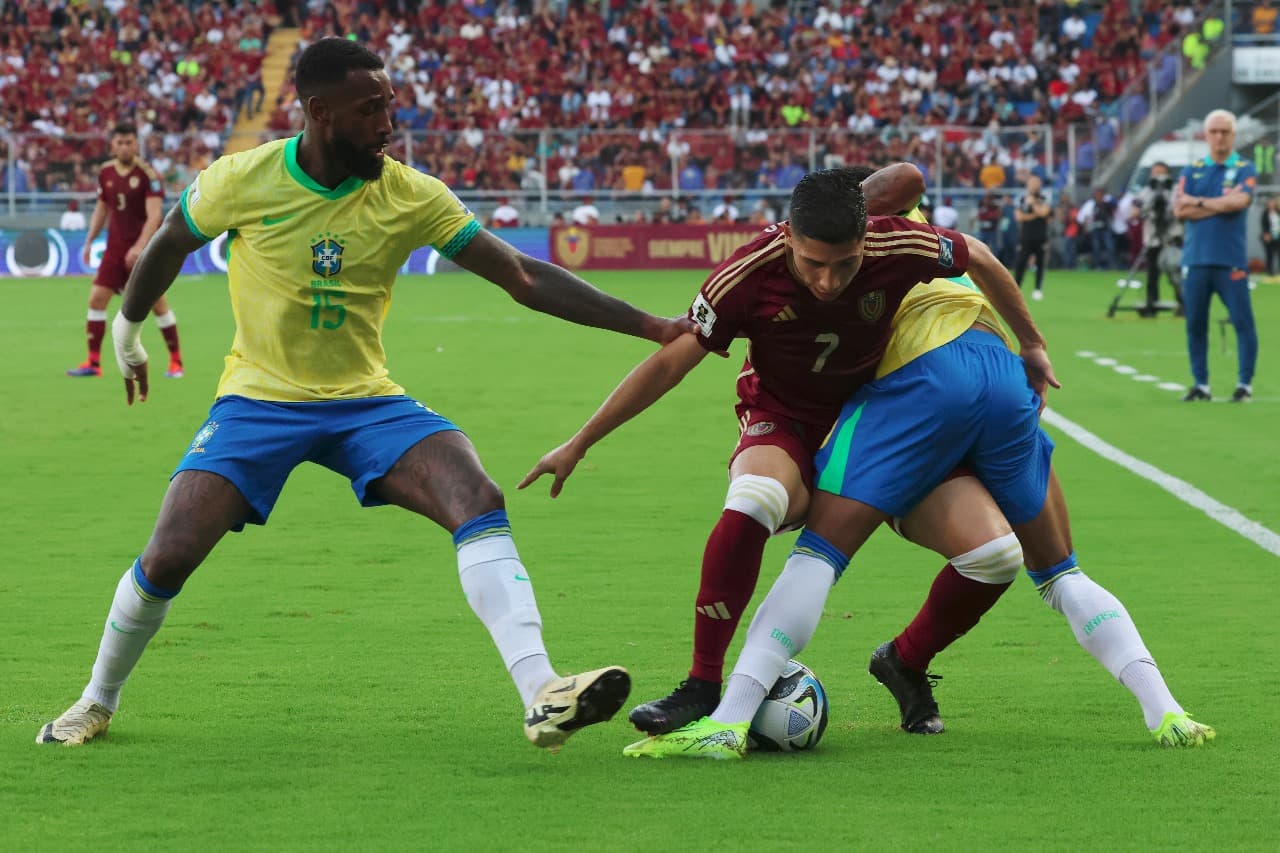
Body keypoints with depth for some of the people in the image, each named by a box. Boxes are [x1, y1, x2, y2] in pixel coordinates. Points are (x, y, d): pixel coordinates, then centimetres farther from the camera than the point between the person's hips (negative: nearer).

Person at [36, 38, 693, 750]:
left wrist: (651, 327, -15)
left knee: (480, 500, -25)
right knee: (168, 558, -14)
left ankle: (543, 697, -34)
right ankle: (99, 702, 15)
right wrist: (128, 331, 24)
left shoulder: (412, 197, -9)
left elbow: (526, 278, -10)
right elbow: (169, 245, 10)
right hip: (259, 398, -1)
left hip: (367, 402, 1)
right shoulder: (243, 181, -12)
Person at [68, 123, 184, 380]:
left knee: (157, 303, -4)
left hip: (144, 248, -5)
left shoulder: (147, 174, -13)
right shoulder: (105, 173, 4)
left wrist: (139, 247, -29)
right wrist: (89, 242, 10)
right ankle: (93, 362, 3)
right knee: (96, 298, -3)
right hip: (115, 246, 5)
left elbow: (154, 215, -19)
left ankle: (176, 361, 9)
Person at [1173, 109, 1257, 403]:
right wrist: (1221, 203, -7)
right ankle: (1201, 385, 12)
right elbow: (1180, 210, -1)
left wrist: (1198, 202, -4)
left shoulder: (1244, 169, 4)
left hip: (1231, 261, -3)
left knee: (1243, 322, -6)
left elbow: (1239, 201, -14)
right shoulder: (1192, 171, 11)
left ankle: (1245, 384, 1)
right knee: (1195, 324, 4)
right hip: (1196, 259, 3)